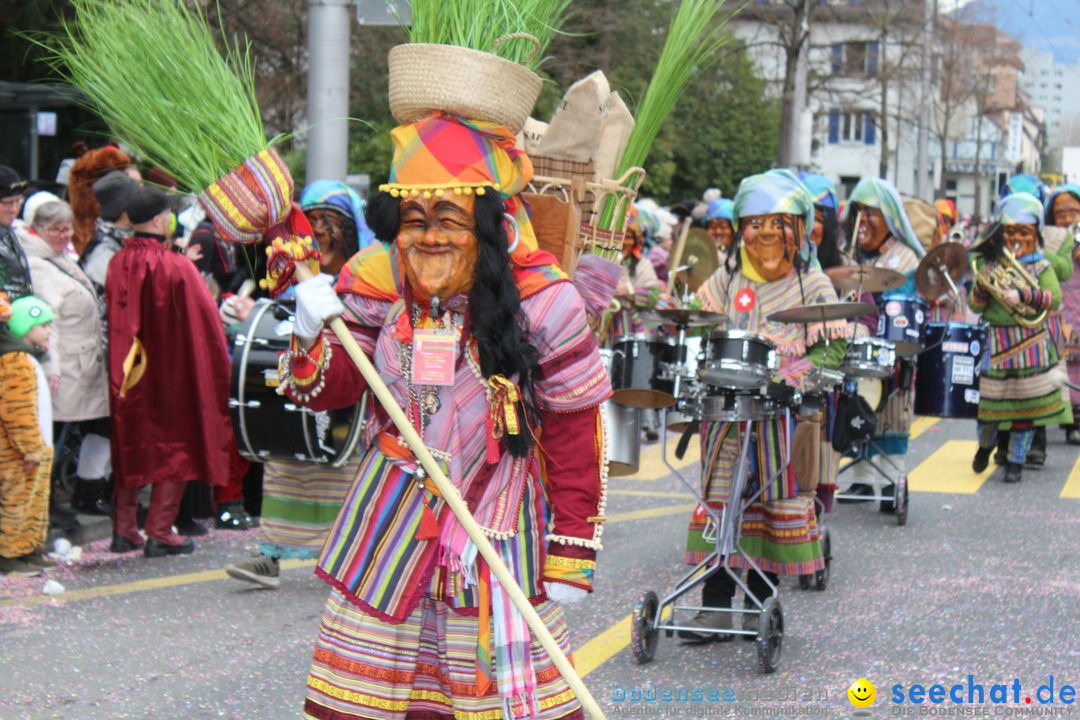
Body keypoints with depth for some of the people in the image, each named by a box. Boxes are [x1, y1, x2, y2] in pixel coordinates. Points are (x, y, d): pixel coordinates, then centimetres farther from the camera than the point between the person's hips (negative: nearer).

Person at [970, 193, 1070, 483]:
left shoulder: (1040, 266, 1)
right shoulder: (988, 263, 4)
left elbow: (1055, 298, -13)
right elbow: (975, 306, 2)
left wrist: (1024, 295, -25)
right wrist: (981, 288, -18)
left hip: (1032, 343, 0)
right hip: (997, 341, 0)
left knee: (1027, 403, 2)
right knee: (990, 399, 5)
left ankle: (1016, 460, 15)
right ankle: (985, 444, 34)